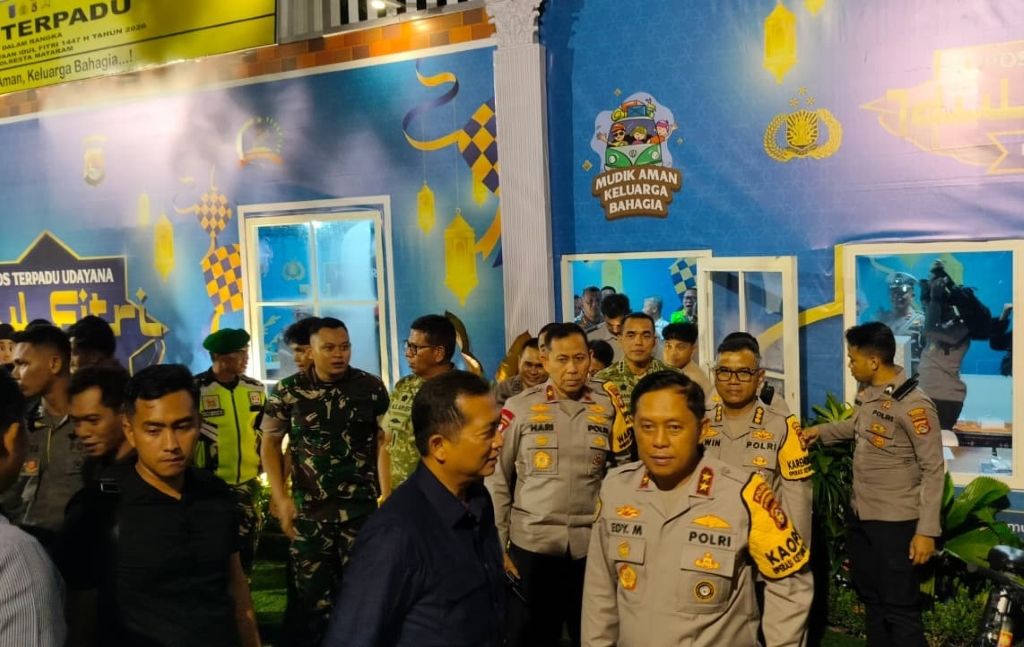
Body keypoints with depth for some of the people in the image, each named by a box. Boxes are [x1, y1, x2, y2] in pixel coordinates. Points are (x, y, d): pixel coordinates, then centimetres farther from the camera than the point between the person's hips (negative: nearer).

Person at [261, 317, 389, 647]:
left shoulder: (371, 387, -2)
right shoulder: (287, 391, -3)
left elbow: (384, 440, 5)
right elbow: (270, 442, 5)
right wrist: (280, 497, -2)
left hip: (360, 507, 0)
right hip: (308, 510, 0)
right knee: (311, 593, 10)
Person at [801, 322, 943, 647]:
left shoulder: (913, 405, -21)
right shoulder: (866, 393, 3)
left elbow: (934, 470, -18)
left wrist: (927, 530, -19)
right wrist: (822, 431, 12)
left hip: (895, 523, -8)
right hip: (859, 516, 8)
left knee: (899, 610, 1)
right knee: (871, 600, 20)